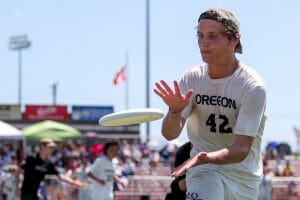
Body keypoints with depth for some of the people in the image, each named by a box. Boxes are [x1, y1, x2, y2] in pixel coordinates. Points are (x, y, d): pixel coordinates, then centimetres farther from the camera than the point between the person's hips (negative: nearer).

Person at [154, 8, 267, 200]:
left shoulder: (254, 87, -17)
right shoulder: (192, 78, -5)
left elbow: (242, 149, -23)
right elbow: (170, 134, -9)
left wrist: (207, 158, -42)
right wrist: (175, 111, -32)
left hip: (244, 178, -1)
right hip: (204, 170, 1)